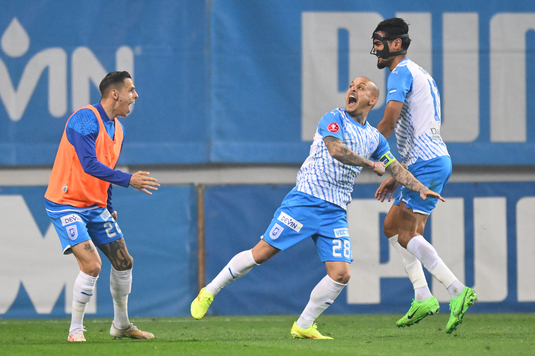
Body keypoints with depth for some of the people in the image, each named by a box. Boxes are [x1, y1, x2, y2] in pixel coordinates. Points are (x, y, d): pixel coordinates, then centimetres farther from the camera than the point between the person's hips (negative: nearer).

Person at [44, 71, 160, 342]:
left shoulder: (118, 129, 9)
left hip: (96, 206, 9)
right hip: (66, 204, -9)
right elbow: (89, 165, -28)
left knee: (123, 262, 8)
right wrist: (128, 180, -29)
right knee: (92, 264, -20)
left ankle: (121, 325, 26)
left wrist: (108, 207, 17)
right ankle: (75, 330, -6)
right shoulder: (85, 119, -19)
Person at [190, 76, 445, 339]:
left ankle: (303, 327, 7)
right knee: (262, 253, -8)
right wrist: (371, 164, -11)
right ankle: (209, 292, 8)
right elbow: (336, 150, -21)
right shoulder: (334, 118, -3)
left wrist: (421, 188, 9)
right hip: (306, 199, -5)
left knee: (341, 274, -9)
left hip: (335, 212, 5)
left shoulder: (374, 138, 17)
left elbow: (396, 168, 23)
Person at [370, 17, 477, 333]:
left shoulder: (402, 73, -8)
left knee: (407, 235, -13)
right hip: (431, 161, 10)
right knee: (392, 227, 14)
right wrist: (396, 177, 25)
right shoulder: (420, 75, 23)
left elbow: (389, 122, -21)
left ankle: (458, 291, -20)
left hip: (427, 164, -10)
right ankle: (423, 298, 9)